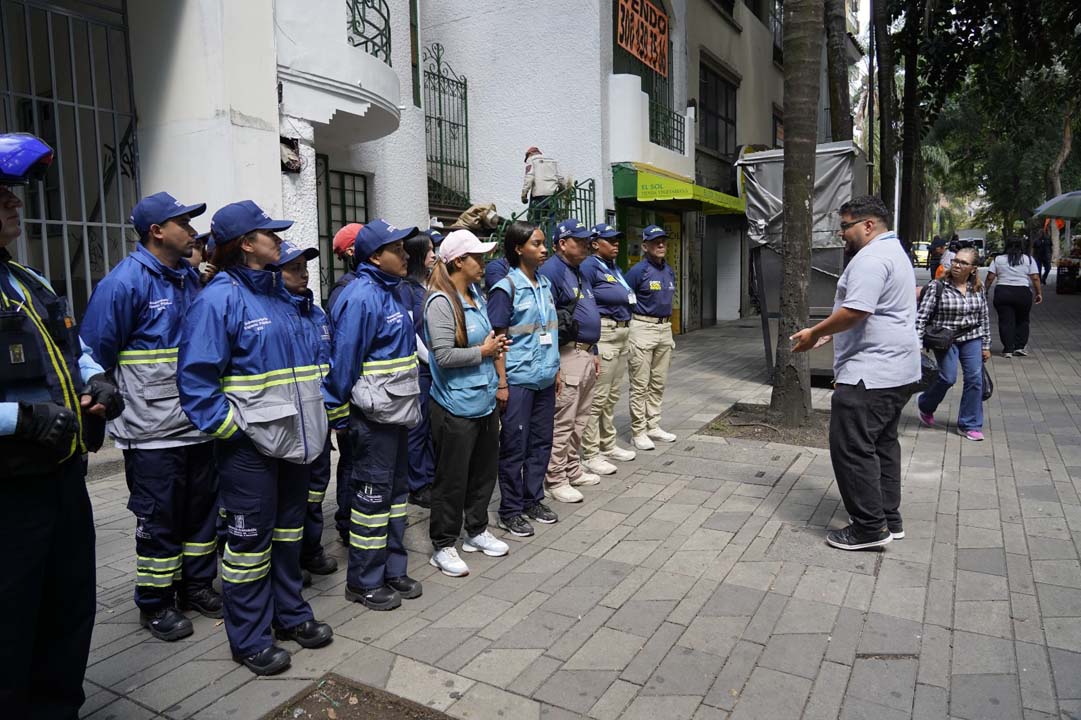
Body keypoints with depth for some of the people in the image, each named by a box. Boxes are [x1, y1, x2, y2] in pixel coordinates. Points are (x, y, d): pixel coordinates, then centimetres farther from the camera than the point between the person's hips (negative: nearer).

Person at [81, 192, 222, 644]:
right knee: (158, 520, 5)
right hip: (153, 432, -6)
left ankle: (195, 585, 32)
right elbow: (95, 352, -10)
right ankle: (154, 604, 22)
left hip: (199, 425, 7)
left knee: (202, 509, 15)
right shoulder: (125, 282, -12)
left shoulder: (192, 279, 8)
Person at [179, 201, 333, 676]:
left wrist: (314, 417, 13)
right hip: (249, 444, -7)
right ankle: (249, 639, 21)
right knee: (250, 541, 5)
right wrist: (229, 426, -19)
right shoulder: (220, 298, -13)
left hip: (293, 437, 8)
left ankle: (290, 614, 34)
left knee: (289, 530, 18)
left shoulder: (279, 294, 12)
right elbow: (196, 378, -17)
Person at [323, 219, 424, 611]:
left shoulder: (389, 292, 12)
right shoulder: (361, 297, -18)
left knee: (396, 491, 16)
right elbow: (343, 361, -18)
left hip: (398, 412, 10)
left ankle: (392, 570, 29)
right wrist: (338, 414, -14)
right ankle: (363, 582, 17)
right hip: (373, 416, -9)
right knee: (372, 497, 2)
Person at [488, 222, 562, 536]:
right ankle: (511, 510, 16)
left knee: (541, 442, 14)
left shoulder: (545, 284, 10)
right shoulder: (506, 289, -11)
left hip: (545, 378, 7)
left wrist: (556, 370, 16)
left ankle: (533, 500, 29)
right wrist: (501, 383, -15)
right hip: (518, 379, -7)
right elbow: (498, 340, -12)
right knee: (514, 446, 3)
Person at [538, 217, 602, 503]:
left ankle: (572, 470, 29)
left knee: (579, 420, 17)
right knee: (562, 423, -3)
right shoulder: (551, 271, -13)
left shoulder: (579, 272, 18)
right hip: (567, 356, -10)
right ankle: (555, 480, 8)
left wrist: (593, 353, 21)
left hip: (586, 354, 10)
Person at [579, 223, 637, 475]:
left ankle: (608, 445, 30)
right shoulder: (589, 267, -12)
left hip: (622, 333, 10)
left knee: (612, 396, 18)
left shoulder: (615, 268, 18)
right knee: (597, 397, -6)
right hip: (603, 334, -10)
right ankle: (590, 454, 3)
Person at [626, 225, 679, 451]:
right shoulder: (638, 271, -11)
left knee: (659, 383, 13)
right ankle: (638, 431, 5)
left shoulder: (670, 271, 12)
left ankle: (653, 426, 23)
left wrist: (668, 327, 19)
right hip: (642, 328, -7)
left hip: (665, 328, 7)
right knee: (640, 385, -2)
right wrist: (629, 329, -10)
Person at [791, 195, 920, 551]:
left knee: (852, 446, -7)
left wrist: (815, 333, -12)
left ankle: (869, 527, -1)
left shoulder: (871, 257, -16)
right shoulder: (894, 251, 20)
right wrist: (829, 332, 19)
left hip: (870, 372, -12)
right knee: (882, 443, 17)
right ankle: (888, 518, 25)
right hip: (896, 370, 12)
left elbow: (854, 312, -26)